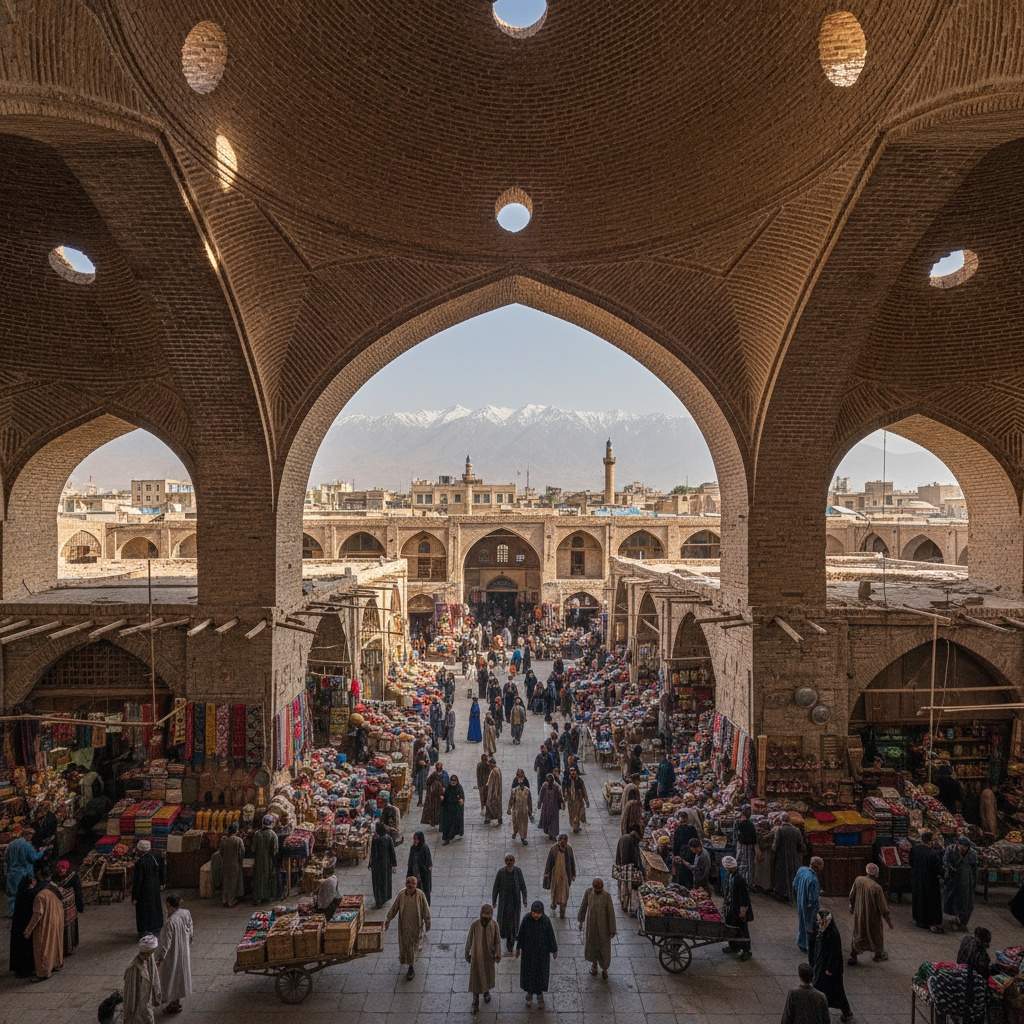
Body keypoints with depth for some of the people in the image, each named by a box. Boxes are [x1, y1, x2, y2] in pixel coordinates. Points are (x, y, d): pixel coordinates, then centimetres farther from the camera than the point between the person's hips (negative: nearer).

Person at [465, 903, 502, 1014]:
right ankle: (475, 1003, 23)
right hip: (477, 955, -2)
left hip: (489, 955, 2)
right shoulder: (474, 925, -23)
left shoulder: (494, 924, -18)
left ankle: (486, 992, 47)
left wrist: (498, 955, -3)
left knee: (488, 974, 21)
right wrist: (467, 954, 0)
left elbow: (497, 940, -6)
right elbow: (469, 940, -9)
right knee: (476, 978, 8)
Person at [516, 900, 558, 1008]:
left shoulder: (546, 920, -24)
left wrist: (554, 951, 0)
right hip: (528, 951, 1)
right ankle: (529, 992, 42)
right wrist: (518, 948, 2)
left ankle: (539, 993, 40)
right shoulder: (526, 919, -22)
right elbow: (521, 934, -9)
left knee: (541, 971, 16)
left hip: (542, 951, -1)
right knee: (528, 971, 17)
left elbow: (551, 936, -11)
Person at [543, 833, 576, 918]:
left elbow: (572, 862, -1)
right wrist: (546, 873, -5)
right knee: (554, 888, 18)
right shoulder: (554, 849, -13)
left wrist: (573, 875, 2)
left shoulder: (569, 849, -9)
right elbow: (549, 861, -6)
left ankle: (562, 911, 15)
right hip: (555, 873, 0)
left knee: (564, 892, 2)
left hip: (565, 873, 0)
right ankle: (554, 901, 48)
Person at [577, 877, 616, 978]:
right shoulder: (588, 892, -16)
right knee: (591, 943, 19)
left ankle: (604, 968, 40)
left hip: (603, 924, -2)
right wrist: (581, 921, 7)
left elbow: (611, 912, -15)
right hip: (591, 923, 2)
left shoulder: (607, 895, -23)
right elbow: (583, 906, -2)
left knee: (604, 946, 14)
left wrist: (612, 929, -11)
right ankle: (594, 963, 48)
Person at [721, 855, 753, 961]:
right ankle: (733, 945, 39)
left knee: (742, 929, 6)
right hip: (730, 906, 8)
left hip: (738, 908, -8)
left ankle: (746, 951, 22)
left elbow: (744, 895, -23)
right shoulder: (729, 876, -1)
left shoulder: (738, 878, -28)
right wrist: (725, 904, 17)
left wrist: (743, 910, -18)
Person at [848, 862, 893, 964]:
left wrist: (852, 906, 21)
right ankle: (878, 954, 42)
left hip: (859, 914, 4)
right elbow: (883, 906, -19)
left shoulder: (858, 880, -12)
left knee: (858, 934, 17)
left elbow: (852, 895, 3)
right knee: (877, 934, 22)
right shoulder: (876, 887, -27)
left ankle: (853, 957, 20)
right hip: (872, 916, -4)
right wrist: (889, 920, -5)